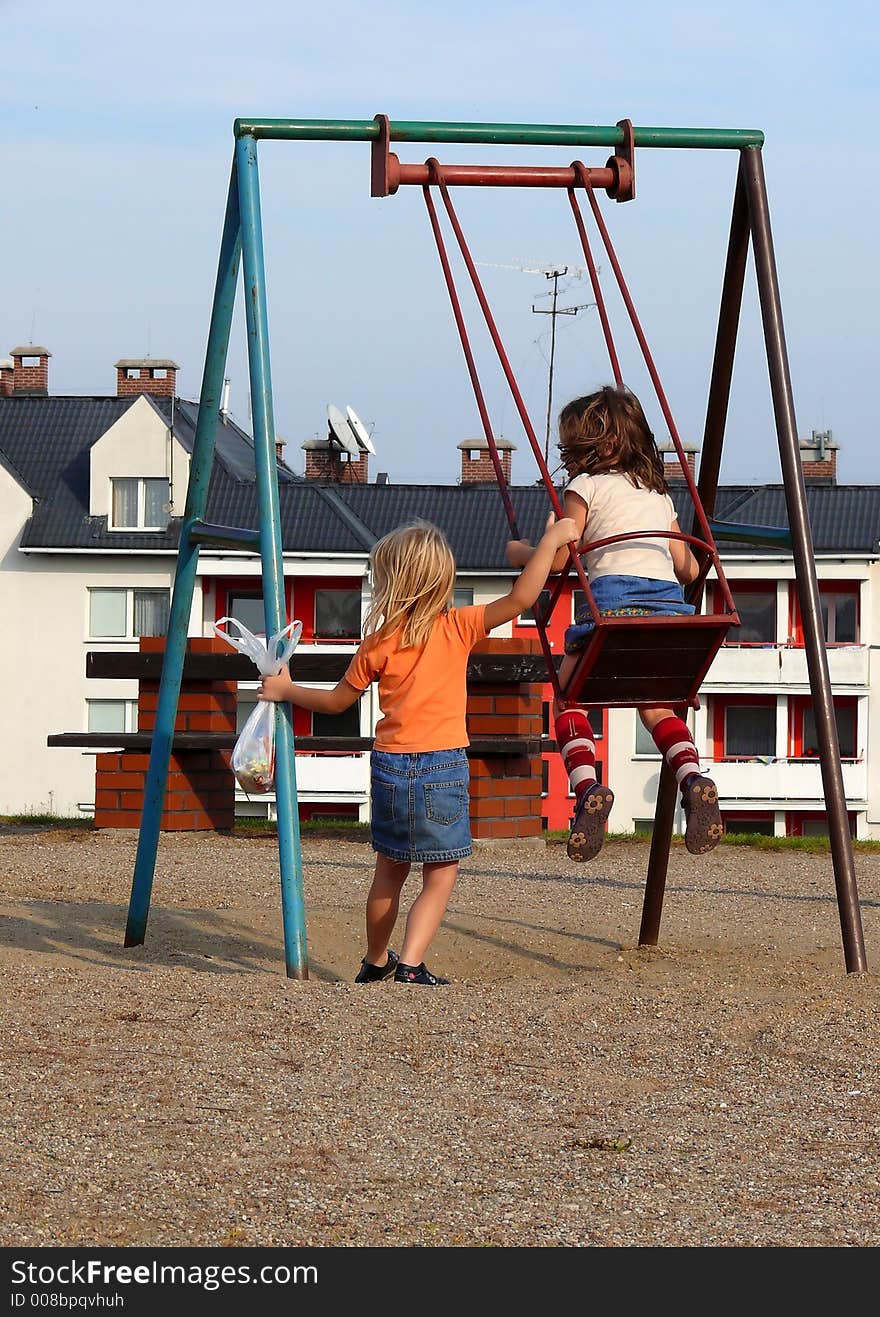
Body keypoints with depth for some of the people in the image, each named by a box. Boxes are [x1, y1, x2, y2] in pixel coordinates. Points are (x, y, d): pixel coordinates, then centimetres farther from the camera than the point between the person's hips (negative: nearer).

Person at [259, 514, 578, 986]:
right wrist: (550, 541, -6)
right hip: (442, 766, -3)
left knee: (390, 871, 19)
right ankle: (411, 964, -12)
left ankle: (375, 961, 32)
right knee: (441, 875, 2)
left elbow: (337, 700, 13)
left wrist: (286, 690, 28)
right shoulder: (457, 628, -5)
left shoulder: (377, 643, 2)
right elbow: (519, 598, -14)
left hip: (390, 765, 3)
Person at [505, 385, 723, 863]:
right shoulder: (659, 493, 26)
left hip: (613, 596, -5)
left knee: (568, 697, 5)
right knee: (656, 703, 17)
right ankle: (692, 777, -10)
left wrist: (520, 552, 23)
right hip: (668, 600, 6)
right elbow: (687, 567, 25)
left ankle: (586, 786, -18)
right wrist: (689, 562, 49)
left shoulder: (586, 487, 9)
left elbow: (557, 559, 3)